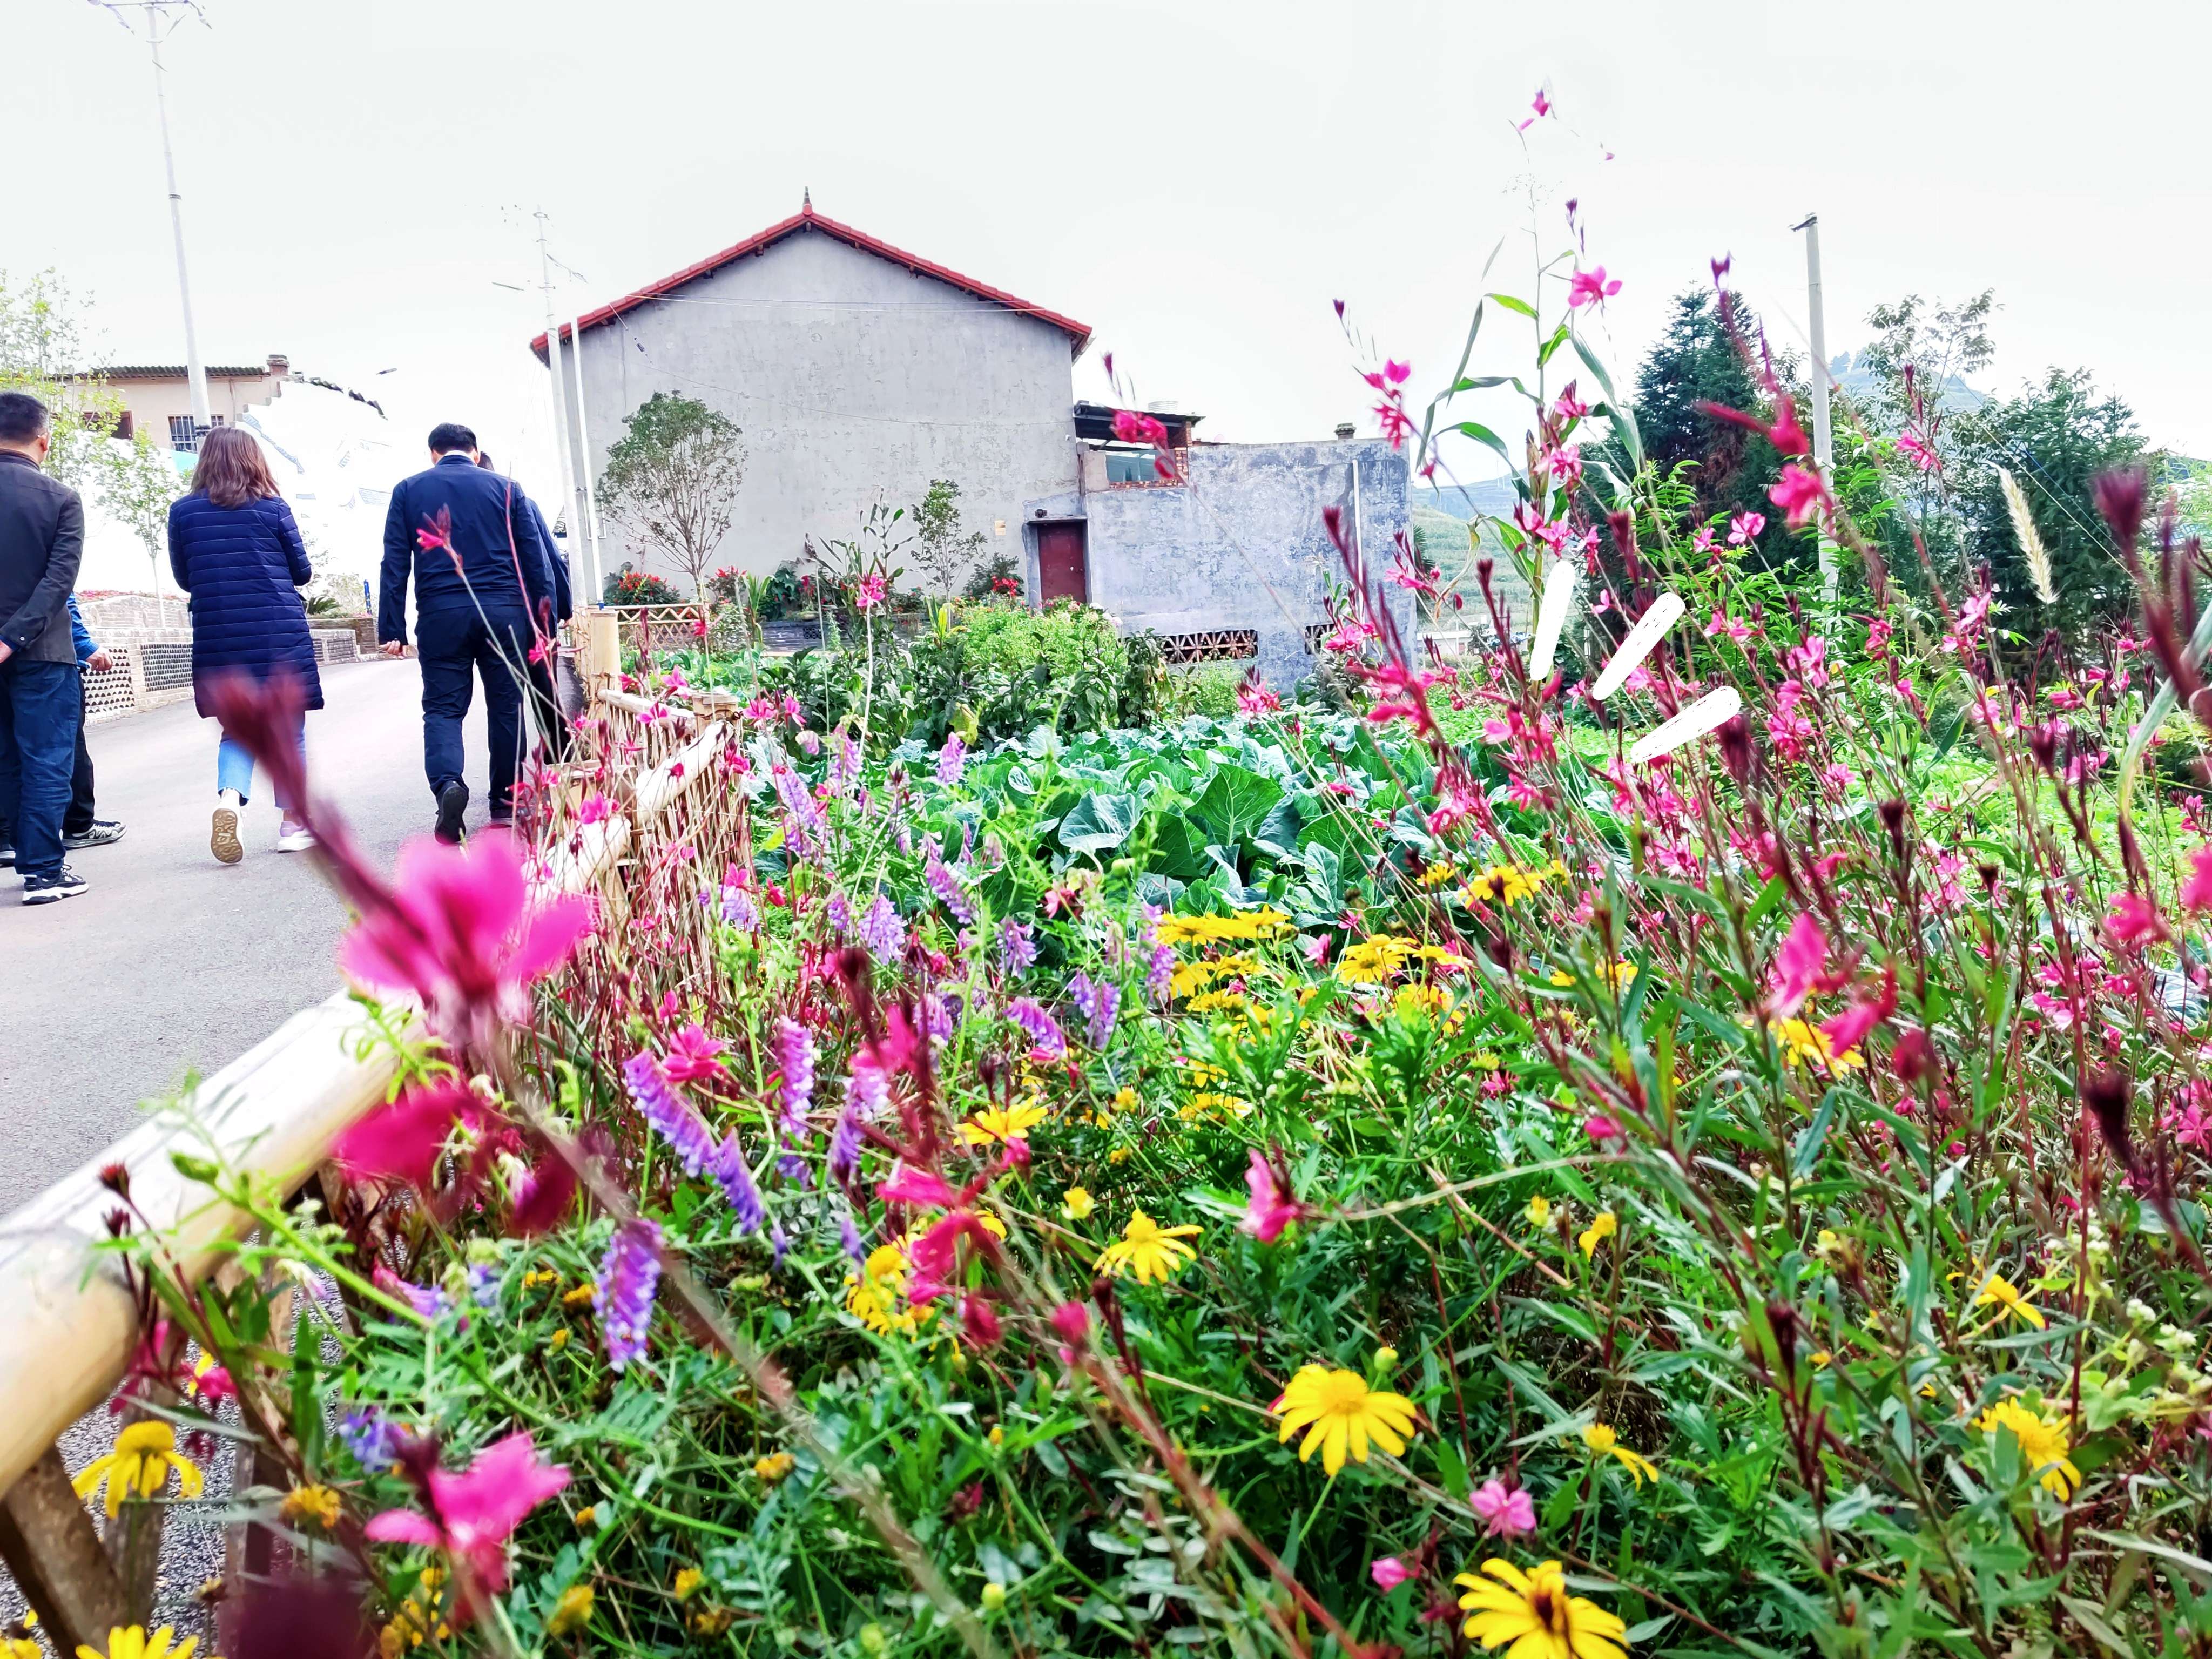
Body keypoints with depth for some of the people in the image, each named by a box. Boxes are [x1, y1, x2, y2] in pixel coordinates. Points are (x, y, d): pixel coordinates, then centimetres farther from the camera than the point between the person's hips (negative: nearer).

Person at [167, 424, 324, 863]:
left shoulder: (183, 510, 3)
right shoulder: (272, 508, -4)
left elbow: (184, 579, 10)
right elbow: (302, 572, 3)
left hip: (218, 638, 2)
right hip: (279, 634, -2)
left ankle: (229, 799, -14)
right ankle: (293, 824, 13)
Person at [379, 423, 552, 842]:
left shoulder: (409, 490, 9)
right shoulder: (505, 488, 9)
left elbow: (395, 564, 4)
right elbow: (534, 558, 6)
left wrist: (392, 629, 4)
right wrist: (542, 619, 9)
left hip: (441, 614, 0)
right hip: (504, 611, 1)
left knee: (443, 707, 4)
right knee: (506, 706, 10)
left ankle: (448, 783, -22)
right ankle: (507, 803, 15)